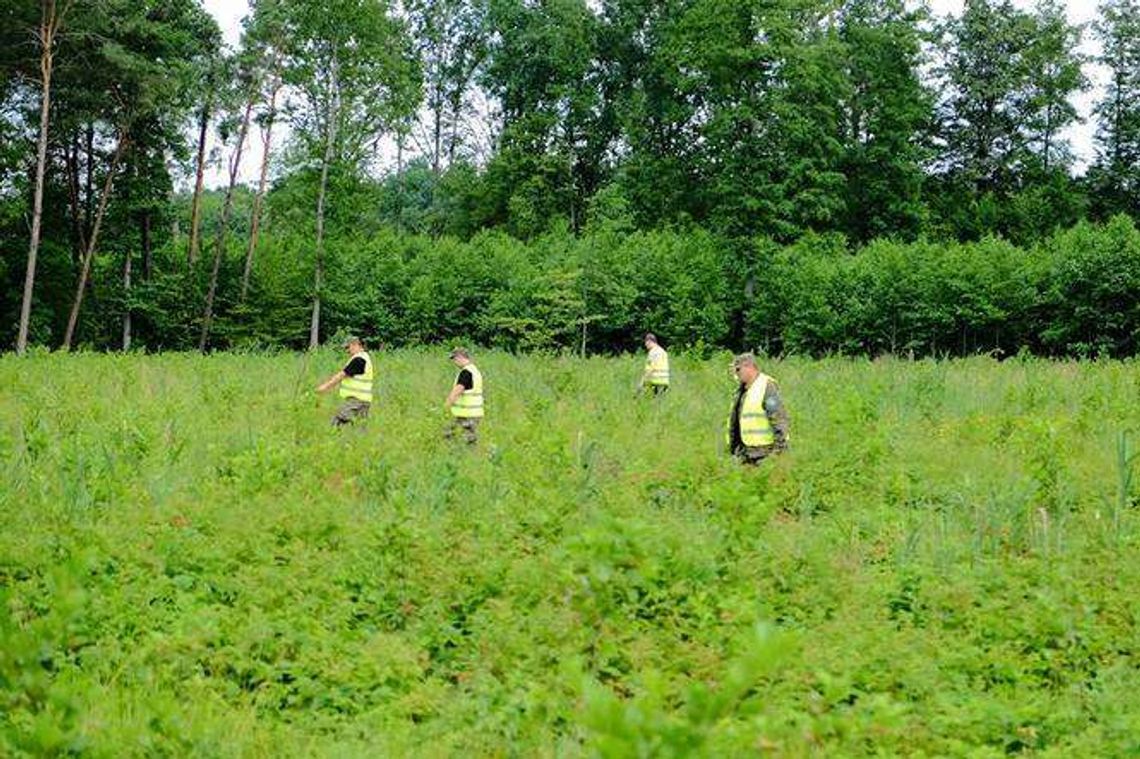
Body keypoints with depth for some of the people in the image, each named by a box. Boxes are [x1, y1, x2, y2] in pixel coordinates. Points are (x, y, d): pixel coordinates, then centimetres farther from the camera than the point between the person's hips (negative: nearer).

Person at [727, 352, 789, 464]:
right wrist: (733, 447, 22)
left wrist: (779, 445, -20)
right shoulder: (742, 391, 15)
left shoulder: (767, 386, -11)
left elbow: (779, 418, -17)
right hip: (748, 451, 8)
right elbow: (734, 423, 23)